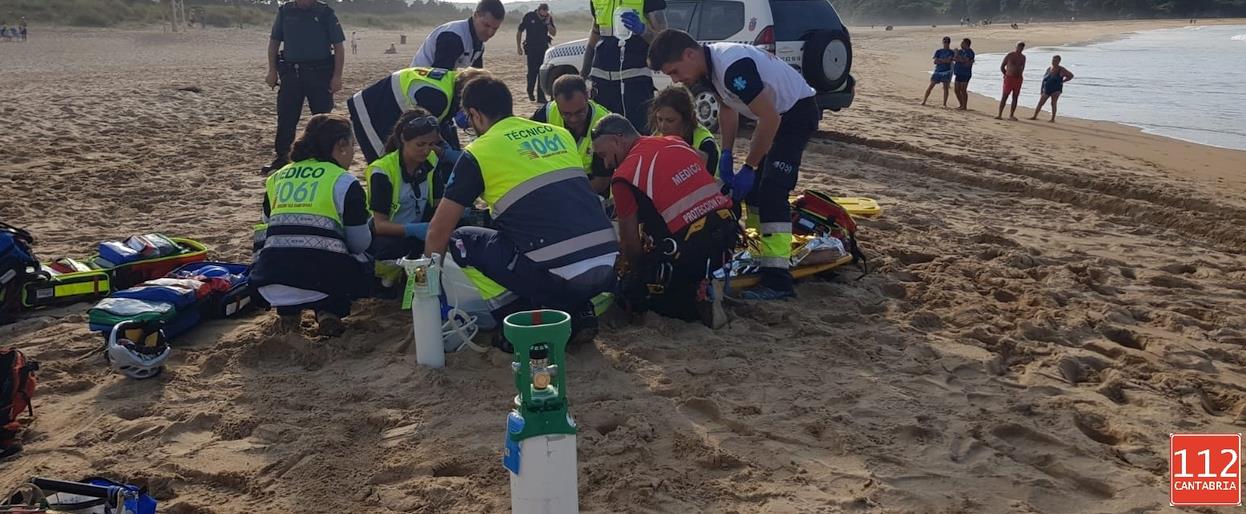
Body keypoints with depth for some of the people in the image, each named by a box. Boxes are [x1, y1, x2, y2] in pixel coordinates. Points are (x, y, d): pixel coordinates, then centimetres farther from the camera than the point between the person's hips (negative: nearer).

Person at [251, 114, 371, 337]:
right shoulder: (344, 182, 1)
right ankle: (329, 309, 3)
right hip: (324, 277, -4)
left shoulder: (276, 178, 16)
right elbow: (360, 243, 4)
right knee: (365, 266, 27)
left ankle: (287, 309, 13)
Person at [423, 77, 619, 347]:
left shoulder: (478, 152, 4)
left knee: (461, 242, 15)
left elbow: (438, 231, 11)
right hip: (608, 268, 6)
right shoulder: (559, 133, 18)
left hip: (559, 275, -6)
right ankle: (578, 314, 16)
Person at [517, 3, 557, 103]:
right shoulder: (529, 17, -7)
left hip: (544, 49, 2)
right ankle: (530, 92, 21)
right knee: (532, 72, -3)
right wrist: (519, 47, -1)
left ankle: (541, 96, 2)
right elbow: (519, 32, 1)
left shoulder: (549, 19, 1)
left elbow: (554, 33, 0)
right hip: (531, 49, -2)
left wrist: (548, 23, -15)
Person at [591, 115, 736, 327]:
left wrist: (641, 274, 19)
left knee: (631, 293, 14)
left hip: (689, 248, -8)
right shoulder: (678, 142, 14)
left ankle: (697, 300, -6)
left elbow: (630, 243, -1)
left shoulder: (624, 175, -6)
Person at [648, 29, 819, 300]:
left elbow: (770, 118, -30)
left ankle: (777, 281, -19)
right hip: (777, 113, 10)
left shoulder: (733, 66, -32)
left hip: (798, 111, -10)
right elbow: (728, 107, 13)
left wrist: (747, 168, -22)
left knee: (771, 191, -19)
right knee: (752, 186, 12)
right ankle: (764, 254, 25)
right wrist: (726, 154, 4)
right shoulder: (711, 62, -3)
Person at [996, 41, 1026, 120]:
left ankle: (1011, 115, 8)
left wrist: (1019, 76, 12)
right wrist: (1006, 75, 4)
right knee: (1004, 97, -6)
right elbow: (1002, 67, 2)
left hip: (1018, 79, 4)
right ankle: (999, 115, -5)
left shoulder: (1023, 57, 10)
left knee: (1015, 98, 3)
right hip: (1009, 78, -4)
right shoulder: (1009, 55, -3)